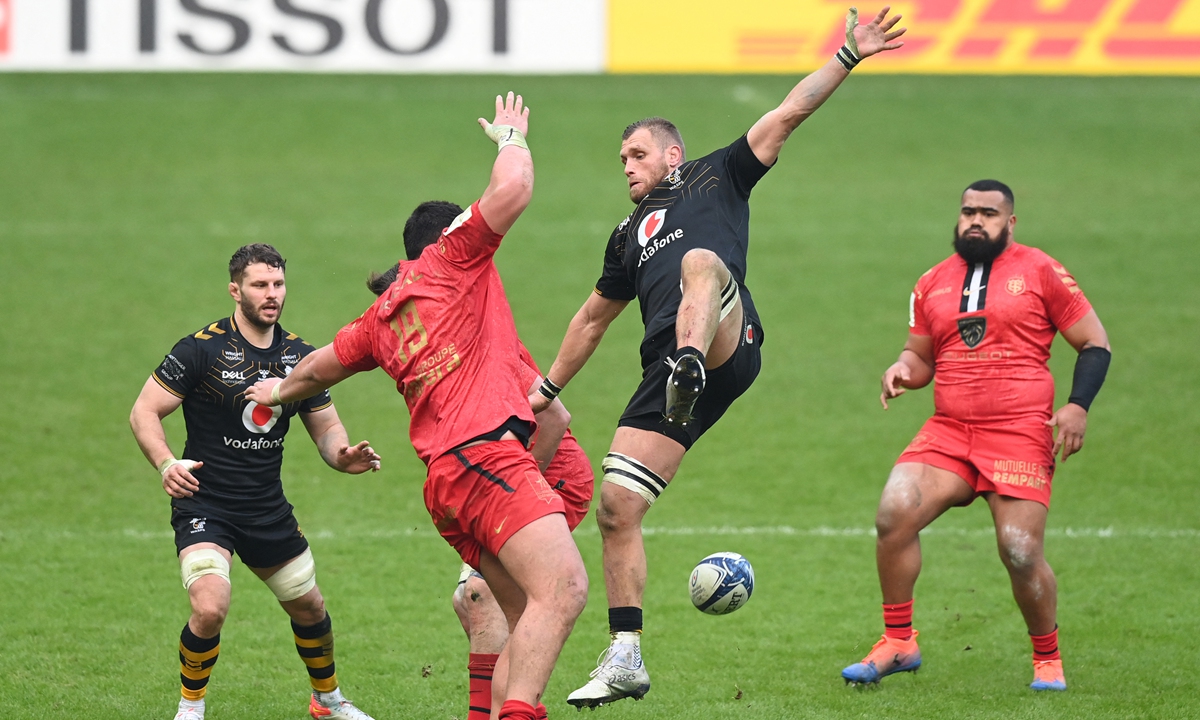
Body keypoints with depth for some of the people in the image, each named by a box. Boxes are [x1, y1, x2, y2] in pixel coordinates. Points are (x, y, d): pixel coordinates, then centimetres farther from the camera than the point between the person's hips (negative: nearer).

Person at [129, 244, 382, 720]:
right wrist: (166, 464, -29)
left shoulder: (300, 355, 3)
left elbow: (326, 427, 11)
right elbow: (144, 412, -11)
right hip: (204, 507, -5)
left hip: (268, 510, 5)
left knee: (310, 608, 15)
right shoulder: (202, 349, -12)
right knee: (210, 608, -24)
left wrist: (344, 456, -13)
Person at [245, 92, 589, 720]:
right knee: (563, 586, -22)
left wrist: (281, 391, 63)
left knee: (526, 619, 7)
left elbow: (323, 365, 43)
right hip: (485, 451, -8)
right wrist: (511, 137, 16)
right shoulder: (453, 254, 9)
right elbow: (512, 190, -5)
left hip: (444, 476, 8)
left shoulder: (381, 316, 26)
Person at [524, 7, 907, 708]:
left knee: (701, 261, -37)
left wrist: (849, 57, 0)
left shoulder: (718, 177, 20)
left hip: (728, 346, -6)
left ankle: (691, 366, -68)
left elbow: (788, 114, 11)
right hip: (665, 372, 6)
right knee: (617, 507, -5)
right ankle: (625, 661, 0)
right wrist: (548, 388, 46)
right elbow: (595, 316, 44)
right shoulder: (632, 234, 34)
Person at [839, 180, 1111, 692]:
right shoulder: (934, 284, 13)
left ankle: (1048, 659, 14)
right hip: (948, 433, 4)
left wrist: (1078, 406, -10)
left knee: (1021, 553, -12)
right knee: (894, 513, -18)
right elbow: (922, 356, 25)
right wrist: (903, 370, 1)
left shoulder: (1040, 272, 1)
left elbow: (1095, 344, 4)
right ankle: (898, 644, -3)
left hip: (1021, 434, -4)